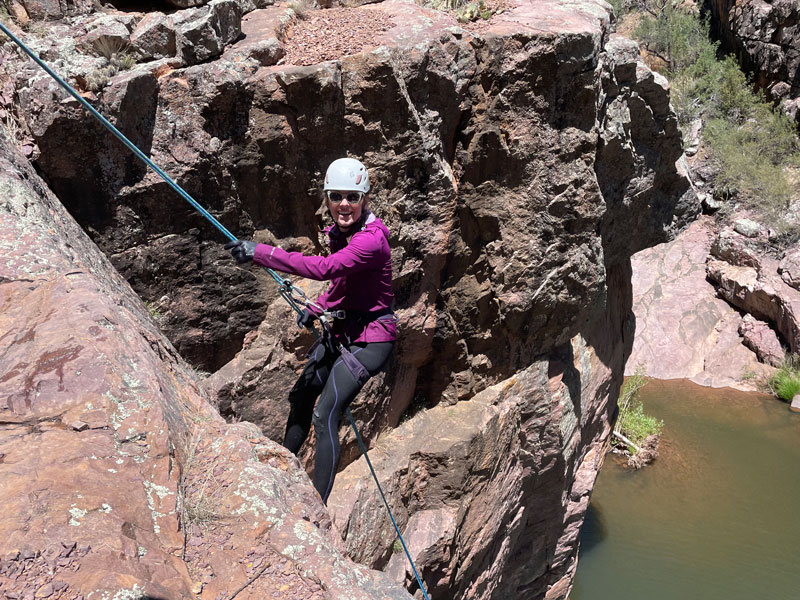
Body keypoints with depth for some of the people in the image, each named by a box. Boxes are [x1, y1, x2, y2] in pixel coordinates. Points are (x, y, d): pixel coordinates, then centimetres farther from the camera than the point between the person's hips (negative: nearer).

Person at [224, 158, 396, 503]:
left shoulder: (371, 240, -24)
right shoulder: (339, 233, 4)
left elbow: (324, 268, -38)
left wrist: (260, 253, -39)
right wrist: (316, 310, 11)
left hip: (371, 338, -10)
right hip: (343, 329, 10)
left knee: (325, 415, -19)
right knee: (301, 395, 20)